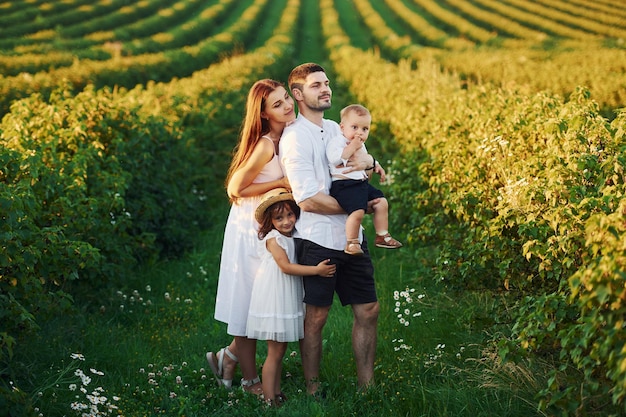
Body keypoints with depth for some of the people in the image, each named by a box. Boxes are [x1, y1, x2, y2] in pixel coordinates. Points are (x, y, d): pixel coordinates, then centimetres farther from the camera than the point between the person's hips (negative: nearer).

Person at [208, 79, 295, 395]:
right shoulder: (265, 146, -23)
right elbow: (235, 188, -19)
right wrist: (281, 183, -20)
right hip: (251, 228, -8)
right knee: (250, 302, 5)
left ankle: (230, 355, 30)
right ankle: (251, 381, 18)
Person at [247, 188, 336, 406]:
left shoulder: (293, 237, 11)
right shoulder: (273, 238, -13)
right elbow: (286, 266, -20)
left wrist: (321, 267, 2)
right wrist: (316, 270, -21)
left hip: (287, 302, 8)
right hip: (273, 302, -8)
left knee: (280, 350, 12)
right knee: (275, 352, -7)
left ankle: (277, 394, 20)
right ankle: (269, 399, -4)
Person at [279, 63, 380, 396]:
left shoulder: (335, 129, 13)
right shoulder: (294, 137, -12)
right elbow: (309, 199, -18)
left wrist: (367, 160, -4)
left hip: (351, 239, 8)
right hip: (317, 242, -8)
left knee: (368, 311, 10)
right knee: (315, 317, 3)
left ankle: (366, 386, 22)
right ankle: (312, 391, 17)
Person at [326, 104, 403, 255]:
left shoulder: (361, 146, 21)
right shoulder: (337, 141, -6)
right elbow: (335, 159, -23)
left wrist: (376, 166, 23)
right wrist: (351, 147, -19)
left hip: (362, 183, 9)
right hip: (343, 185, -9)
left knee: (382, 203, 3)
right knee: (357, 211, -26)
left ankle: (382, 236, 15)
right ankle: (351, 243, -13)